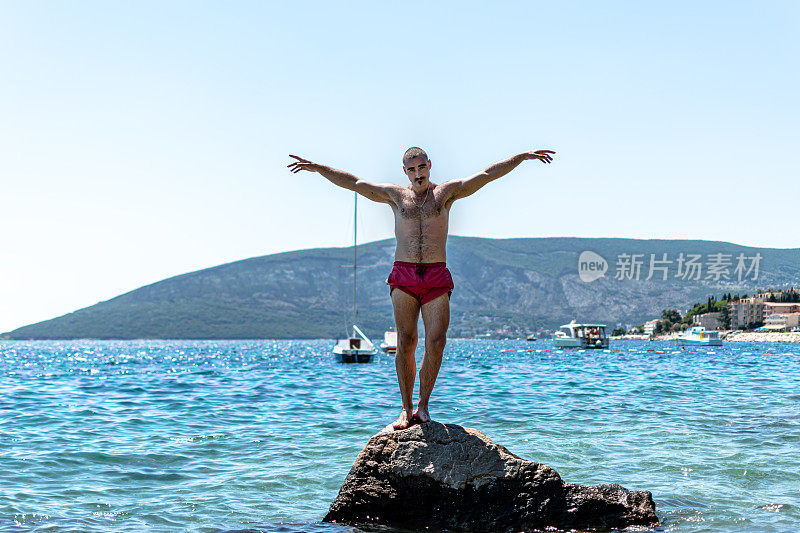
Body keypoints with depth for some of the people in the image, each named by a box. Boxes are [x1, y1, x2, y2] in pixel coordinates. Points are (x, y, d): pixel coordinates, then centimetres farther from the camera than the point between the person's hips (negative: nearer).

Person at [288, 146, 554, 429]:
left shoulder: (447, 192, 12)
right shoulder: (396, 195, 15)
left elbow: (487, 175, 8)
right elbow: (353, 183, 17)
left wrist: (523, 156, 2)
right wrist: (317, 168, 15)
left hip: (436, 277, 0)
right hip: (403, 275, 1)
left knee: (436, 341, -10)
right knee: (405, 342, -6)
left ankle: (422, 406, 1)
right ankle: (406, 409, 0)